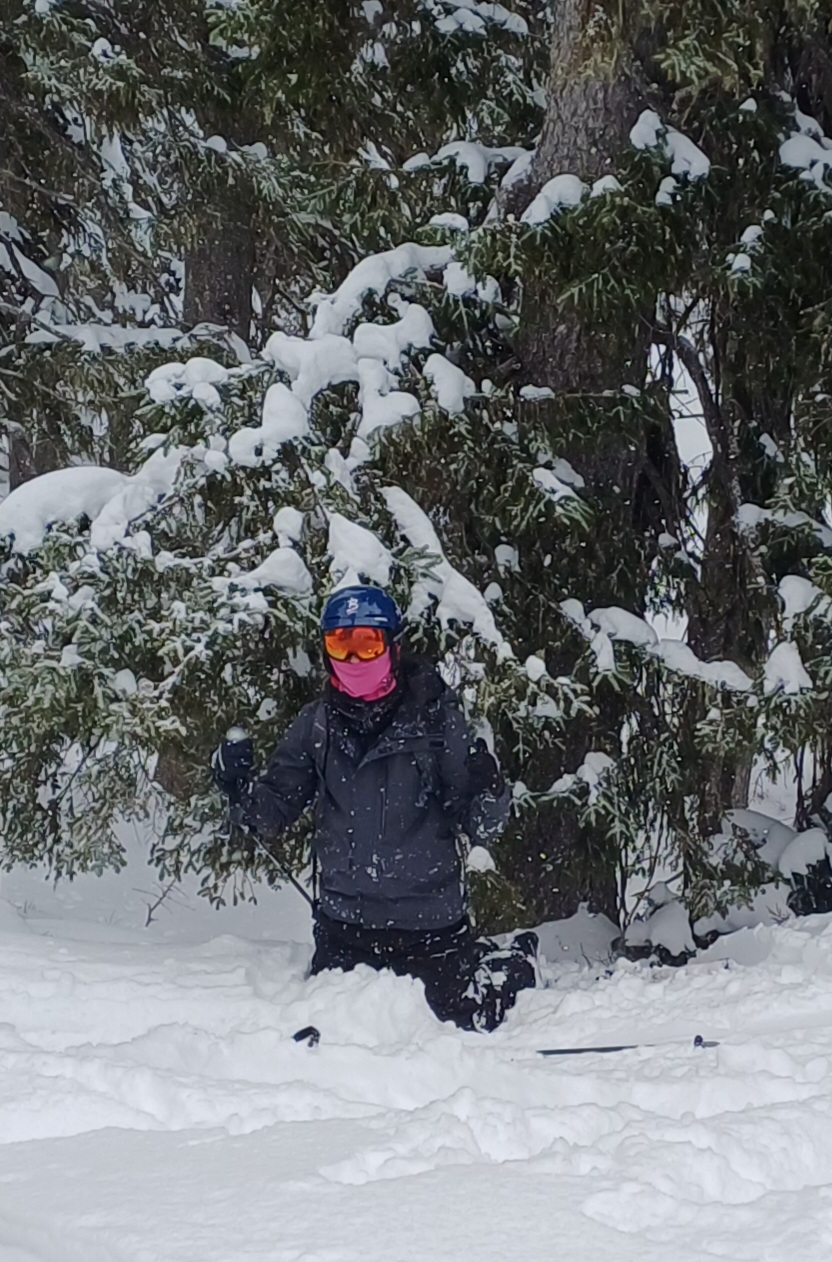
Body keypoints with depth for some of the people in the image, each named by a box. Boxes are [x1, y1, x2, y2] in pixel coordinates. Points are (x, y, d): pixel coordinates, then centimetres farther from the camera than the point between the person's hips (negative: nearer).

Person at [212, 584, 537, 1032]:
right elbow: (273, 810, 6)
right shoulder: (317, 724, 2)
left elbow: (479, 821, -7)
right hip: (344, 920, 3)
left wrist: (486, 798, -29)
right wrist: (239, 785, -14)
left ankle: (514, 963, 44)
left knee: (467, 1021, 9)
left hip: (428, 916, -3)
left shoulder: (434, 715, -7)